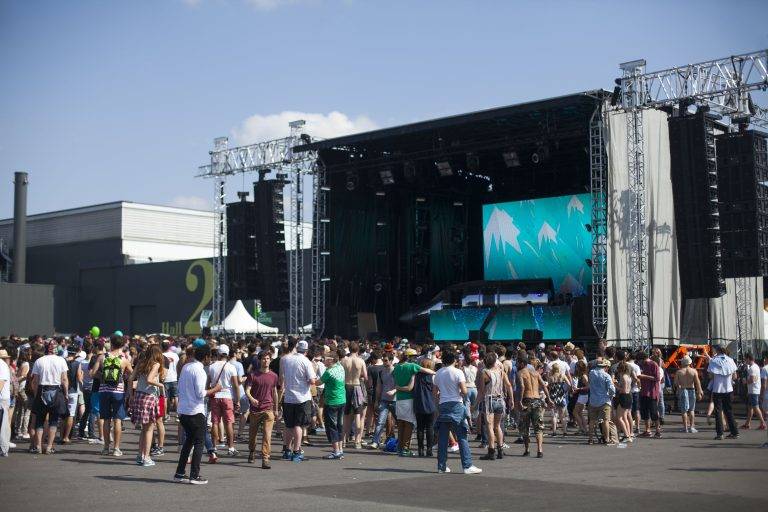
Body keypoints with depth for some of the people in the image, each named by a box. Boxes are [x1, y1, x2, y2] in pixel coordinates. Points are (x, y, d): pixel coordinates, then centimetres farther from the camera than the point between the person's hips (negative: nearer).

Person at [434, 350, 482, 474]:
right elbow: (464, 391, -13)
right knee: (462, 437, -2)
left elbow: (436, 393, 10)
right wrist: (461, 393, 8)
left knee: (442, 438, 7)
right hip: (456, 405, -4)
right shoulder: (458, 372, -7)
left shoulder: (438, 374, 7)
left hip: (443, 405, 4)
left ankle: (441, 466, 9)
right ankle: (467, 466, -5)